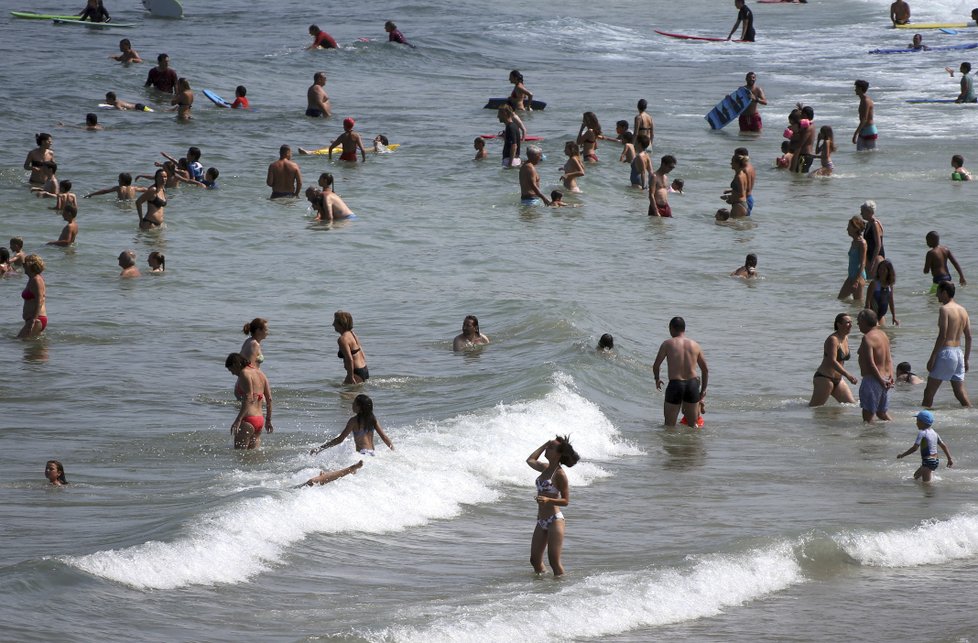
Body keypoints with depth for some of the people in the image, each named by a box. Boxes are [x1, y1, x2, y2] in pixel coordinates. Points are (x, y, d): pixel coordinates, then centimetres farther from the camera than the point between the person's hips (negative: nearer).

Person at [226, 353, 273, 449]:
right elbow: (269, 399, 18)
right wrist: (268, 420, 25)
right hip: (260, 420, 9)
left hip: (247, 419, -9)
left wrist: (238, 420, -24)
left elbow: (248, 399, -19)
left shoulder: (244, 373, -8)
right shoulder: (260, 374, 17)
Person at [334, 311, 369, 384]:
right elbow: (363, 356, 18)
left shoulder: (342, 339, -15)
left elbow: (349, 359, -23)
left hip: (357, 372, -10)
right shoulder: (352, 334, 14)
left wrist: (351, 377, -21)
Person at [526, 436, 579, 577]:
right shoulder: (546, 468, 11)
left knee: (554, 562, -9)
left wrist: (548, 500, -27)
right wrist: (544, 444, 21)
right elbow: (530, 460, 31)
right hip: (541, 521, 8)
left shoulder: (559, 474, -12)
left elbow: (566, 501, -11)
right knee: (535, 560, 9)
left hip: (554, 521, -8)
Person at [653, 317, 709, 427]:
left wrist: (657, 379, 21)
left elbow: (656, 365, 1)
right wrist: (703, 389, 23)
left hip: (675, 385, -3)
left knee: (670, 425, 7)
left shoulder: (668, 344, -2)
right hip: (693, 384, 3)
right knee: (693, 425, 13)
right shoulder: (695, 345, 8)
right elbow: (705, 370, 13)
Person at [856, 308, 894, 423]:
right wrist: (891, 377, 4)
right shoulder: (883, 335, 13)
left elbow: (871, 363, -22)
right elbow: (889, 359, 12)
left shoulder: (867, 338, -17)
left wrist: (881, 381, -17)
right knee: (882, 413, 21)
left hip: (872, 379, -9)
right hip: (884, 378, 9)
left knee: (868, 415, -5)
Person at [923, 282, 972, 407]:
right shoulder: (963, 310, 12)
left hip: (946, 352, -8)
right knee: (960, 392, 11)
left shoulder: (945, 309, -11)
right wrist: (966, 359, 21)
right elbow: (969, 337, 14)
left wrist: (932, 358, -16)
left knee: (929, 392, -1)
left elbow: (942, 336, -17)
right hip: (958, 353, 8)